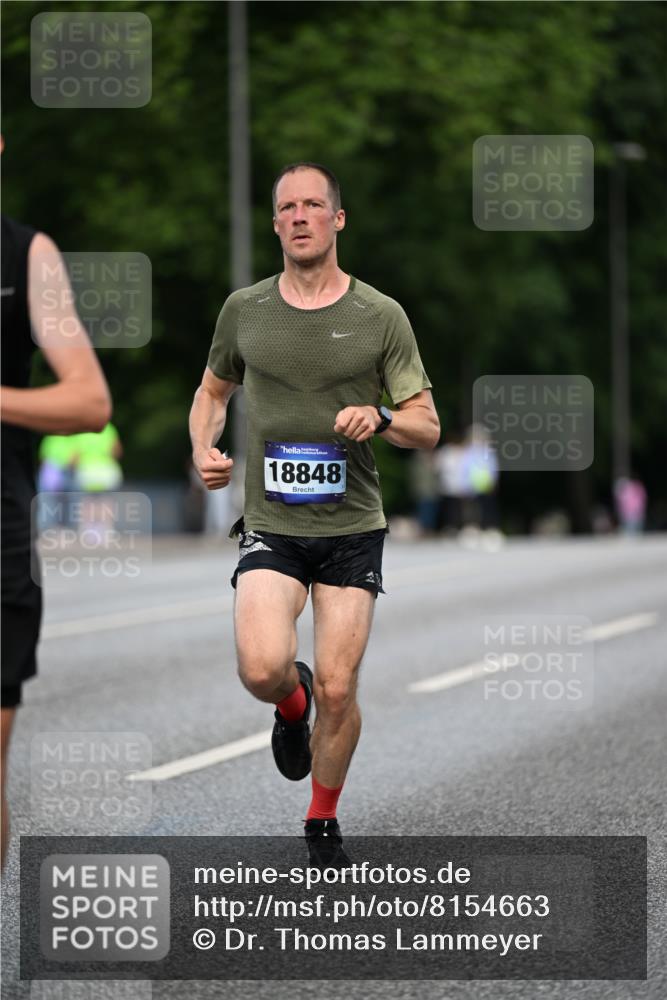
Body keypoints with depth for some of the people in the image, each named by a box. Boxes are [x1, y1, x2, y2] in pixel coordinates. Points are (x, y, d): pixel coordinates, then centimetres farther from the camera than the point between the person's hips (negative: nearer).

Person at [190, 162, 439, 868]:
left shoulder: (380, 317, 0)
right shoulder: (244, 309, 5)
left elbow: (427, 427, 2)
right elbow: (213, 391, 22)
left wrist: (379, 418, -19)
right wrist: (203, 451, 2)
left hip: (352, 527, 0)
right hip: (270, 525, 0)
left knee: (337, 690, -2)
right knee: (263, 668, -21)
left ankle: (323, 823, 22)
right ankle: (291, 703, 17)